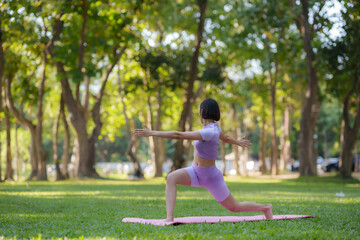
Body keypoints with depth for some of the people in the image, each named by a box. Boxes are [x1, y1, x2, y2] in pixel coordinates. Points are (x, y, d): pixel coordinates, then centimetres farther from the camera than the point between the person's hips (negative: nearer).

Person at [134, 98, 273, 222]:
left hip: (211, 178, -8)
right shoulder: (213, 125, -5)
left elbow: (179, 135, -38)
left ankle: (265, 208, 35)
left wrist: (152, 133, -38)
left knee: (234, 208, 9)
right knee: (171, 178, -22)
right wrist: (238, 142, 40)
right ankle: (169, 218, -30)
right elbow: (225, 138, 17)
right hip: (196, 172, 8)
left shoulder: (209, 132, -32)